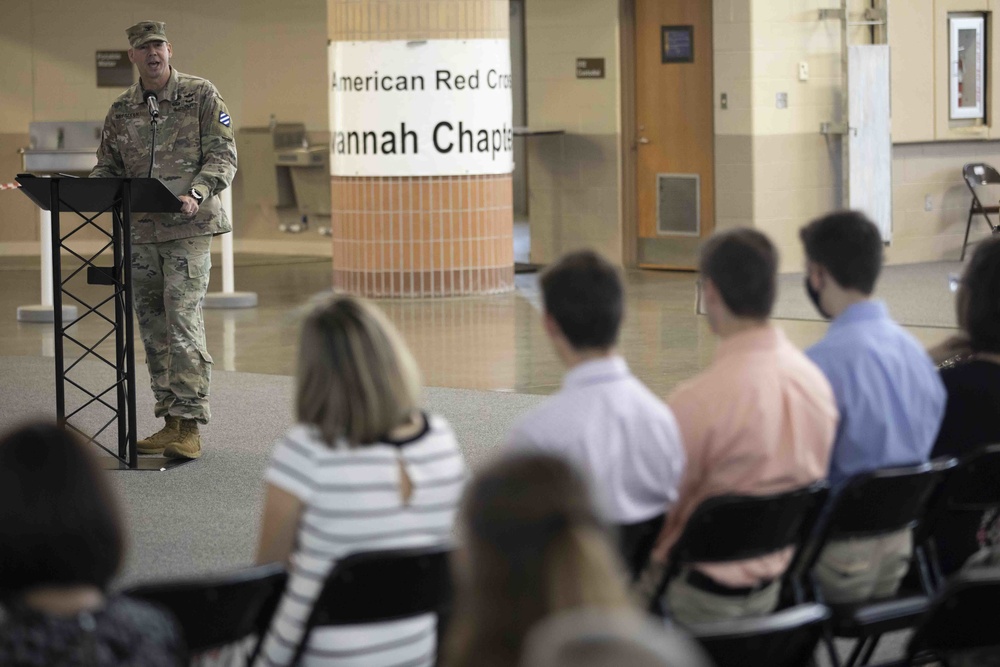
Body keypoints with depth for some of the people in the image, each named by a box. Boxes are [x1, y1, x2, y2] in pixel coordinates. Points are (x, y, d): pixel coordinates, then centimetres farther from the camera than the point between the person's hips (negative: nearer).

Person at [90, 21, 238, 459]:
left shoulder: (202, 96, 0)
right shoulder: (121, 111, 12)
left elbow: (223, 155, -4)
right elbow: (108, 167, 18)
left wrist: (196, 195, -20)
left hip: (188, 228, -5)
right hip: (139, 231, 5)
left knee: (183, 321, -11)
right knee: (153, 328, 7)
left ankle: (189, 425, -10)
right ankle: (169, 420, 14)